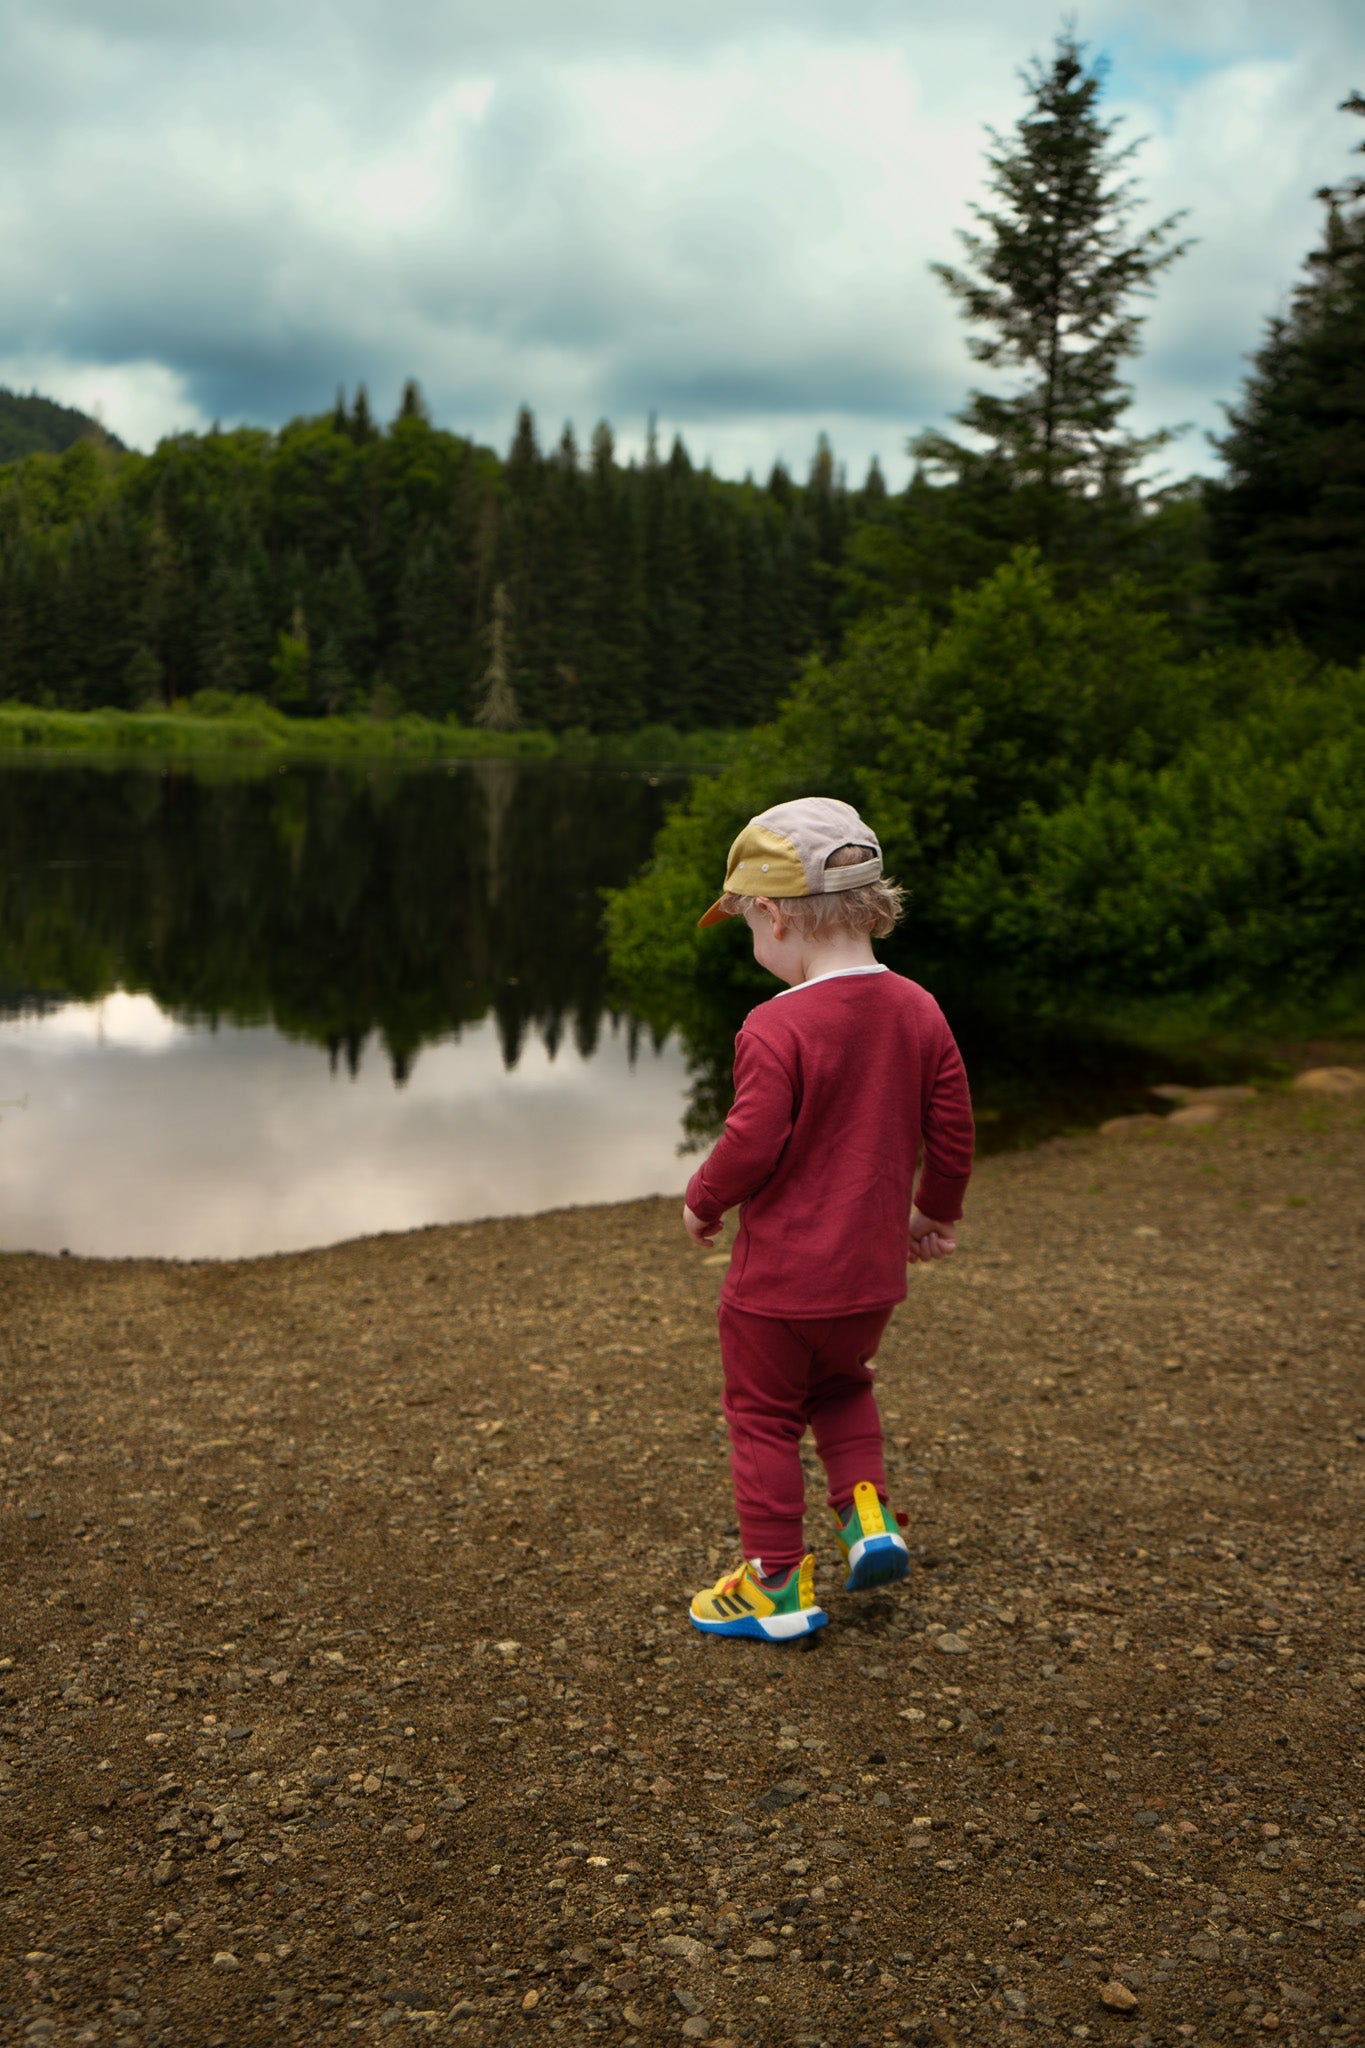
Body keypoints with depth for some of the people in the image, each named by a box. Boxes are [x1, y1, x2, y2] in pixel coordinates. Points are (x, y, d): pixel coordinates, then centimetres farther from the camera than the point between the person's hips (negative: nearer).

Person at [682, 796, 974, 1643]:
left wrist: (702, 1201, -2)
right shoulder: (918, 1010, -2)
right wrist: (934, 1212, 19)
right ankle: (869, 1514, 17)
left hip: (780, 1276, -6)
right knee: (841, 1386, 31)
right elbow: (953, 1128, 3)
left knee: (765, 1417, 12)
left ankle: (777, 1583, 20)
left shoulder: (777, 1027, -22)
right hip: (872, 1269, 6)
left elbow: (752, 1143, -22)